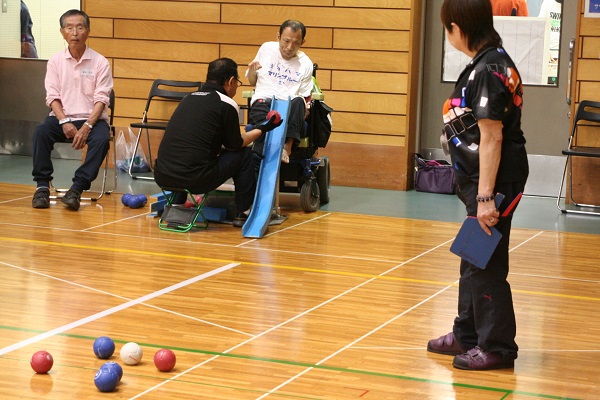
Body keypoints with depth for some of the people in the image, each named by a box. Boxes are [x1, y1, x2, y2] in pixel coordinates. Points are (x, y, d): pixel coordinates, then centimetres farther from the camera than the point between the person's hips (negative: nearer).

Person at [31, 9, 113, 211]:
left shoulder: (100, 62, -2)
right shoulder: (55, 61, 4)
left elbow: (101, 100, -7)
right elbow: (53, 97, 0)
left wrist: (87, 126, -22)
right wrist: (64, 122, -17)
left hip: (91, 118, -1)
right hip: (62, 117, 2)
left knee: (101, 138, -34)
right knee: (40, 132, -29)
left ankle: (77, 188, -31)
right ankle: (42, 186, -21)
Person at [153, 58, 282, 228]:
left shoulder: (189, 98, 17)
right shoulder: (227, 104, -1)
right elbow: (235, 144, 10)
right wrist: (262, 129, 26)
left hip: (162, 177, 6)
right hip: (195, 180, -6)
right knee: (244, 155, 13)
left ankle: (176, 206, 31)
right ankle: (243, 213, 20)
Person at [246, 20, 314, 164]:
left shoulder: (306, 64, 9)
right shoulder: (266, 49, 12)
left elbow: (305, 98, 11)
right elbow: (252, 82, 22)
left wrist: (304, 110, -13)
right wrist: (252, 71, -1)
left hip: (289, 105, 0)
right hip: (263, 100, 0)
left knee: (299, 102, -37)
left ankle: (287, 145, -48)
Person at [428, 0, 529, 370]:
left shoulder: (488, 70, -19)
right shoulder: (492, 62, 10)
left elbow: (492, 137, -22)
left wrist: (486, 197, -23)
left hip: (495, 179, -10)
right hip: (483, 180, 10)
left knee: (486, 266, -1)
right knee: (472, 261, 19)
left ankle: (497, 347, 9)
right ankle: (468, 334, 32)